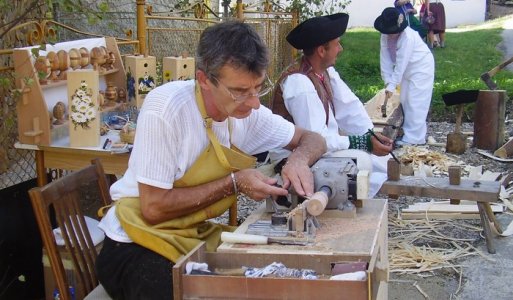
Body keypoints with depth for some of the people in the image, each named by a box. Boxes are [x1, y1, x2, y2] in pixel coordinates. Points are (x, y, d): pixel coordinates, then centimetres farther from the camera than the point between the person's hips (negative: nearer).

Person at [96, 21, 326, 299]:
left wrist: (298, 159, -13)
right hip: (136, 245, -5)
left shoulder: (247, 110, -4)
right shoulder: (167, 107, -23)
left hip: (198, 236, 5)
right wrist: (234, 183, -19)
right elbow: (153, 208, -22)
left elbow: (312, 139, 10)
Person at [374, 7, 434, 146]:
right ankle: (408, 130, 28)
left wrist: (392, 85, -30)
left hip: (421, 68, -8)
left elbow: (401, 64, -31)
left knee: (415, 103, -9)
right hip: (408, 70, 8)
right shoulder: (385, 36, -11)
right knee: (404, 100, 14)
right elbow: (385, 58, -8)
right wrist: (387, 81, -12)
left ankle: (413, 137, -5)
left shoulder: (408, 37, -32)